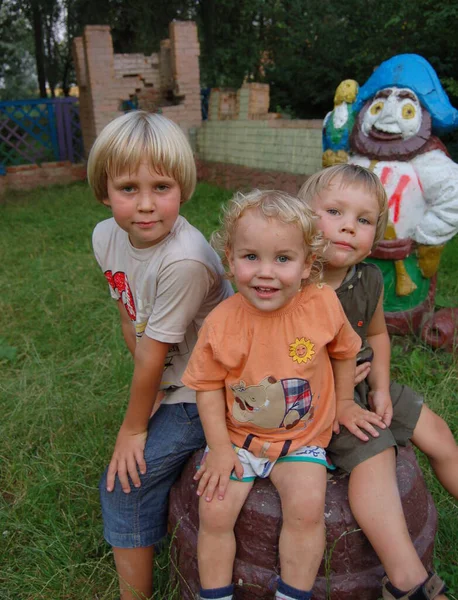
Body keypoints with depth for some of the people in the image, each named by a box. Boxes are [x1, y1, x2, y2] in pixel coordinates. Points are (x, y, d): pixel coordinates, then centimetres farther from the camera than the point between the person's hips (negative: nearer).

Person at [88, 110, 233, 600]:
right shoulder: (106, 237, -8)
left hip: (202, 393, -6)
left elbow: (152, 356, -23)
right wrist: (149, 382, -5)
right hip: (168, 381, 7)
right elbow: (129, 318, 3)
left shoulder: (184, 261, -33)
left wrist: (132, 428, -10)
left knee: (126, 482, -2)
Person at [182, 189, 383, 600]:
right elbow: (208, 386, -7)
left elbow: (344, 351, 5)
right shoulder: (221, 323, -18)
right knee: (215, 511, -10)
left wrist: (344, 403, 13)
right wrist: (219, 448, -10)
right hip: (237, 436, 0)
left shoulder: (323, 305, -15)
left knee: (306, 508, -19)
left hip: (302, 436, 0)